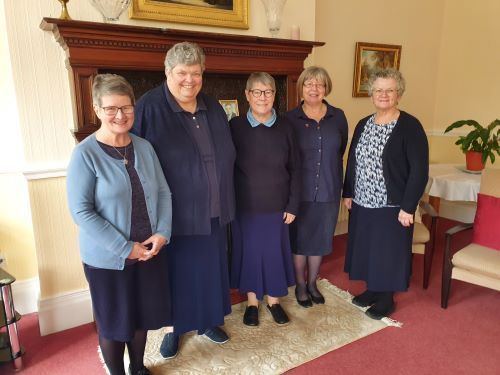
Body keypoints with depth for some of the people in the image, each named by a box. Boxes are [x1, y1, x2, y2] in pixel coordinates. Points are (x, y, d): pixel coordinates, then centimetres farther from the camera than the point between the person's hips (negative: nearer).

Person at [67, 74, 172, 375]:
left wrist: (163, 233, -10)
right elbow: (81, 211, -17)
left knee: (142, 315, 20)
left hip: (150, 251, 4)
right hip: (107, 258, -4)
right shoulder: (85, 153, -14)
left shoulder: (144, 147, 0)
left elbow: (164, 192, 4)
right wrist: (125, 248, -18)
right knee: (113, 321, 15)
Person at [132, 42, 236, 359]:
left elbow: (228, 156, 13)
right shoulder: (149, 108, -12)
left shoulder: (213, 108, 5)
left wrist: (225, 200, 13)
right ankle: (173, 328, 37)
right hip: (174, 212, -5)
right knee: (176, 271, 12)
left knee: (210, 268, 18)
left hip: (212, 211, 5)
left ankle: (207, 320, 42)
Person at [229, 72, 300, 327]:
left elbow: (294, 168, 2)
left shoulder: (284, 127, -1)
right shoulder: (235, 126, -6)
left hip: (277, 205, 1)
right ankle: (252, 302, 32)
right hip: (245, 206, -1)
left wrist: (293, 204, -1)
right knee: (249, 252, 11)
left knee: (275, 252, 13)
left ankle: (274, 300, 35)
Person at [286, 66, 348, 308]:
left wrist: (328, 171, 11)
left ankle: (312, 283, 35)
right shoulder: (290, 118, -6)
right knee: (299, 239, 9)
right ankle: (300, 286, 29)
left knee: (320, 238, 15)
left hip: (328, 190, 3)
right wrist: (299, 174, -3)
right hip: (300, 190, -2)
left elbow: (340, 150, 12)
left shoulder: (338, 116, 2)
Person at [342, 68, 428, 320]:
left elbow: (419, 170, -14)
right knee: (365, 248, 16)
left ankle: (387, 298, 27)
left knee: (389, 251, 7)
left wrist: (408, 206, -17)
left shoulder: (410, 126, -11)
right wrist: (348, 193, 8)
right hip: (362, 203, 6)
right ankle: (372, 289, 36)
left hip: (392, 205, -5)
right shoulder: (363, 125, 6)